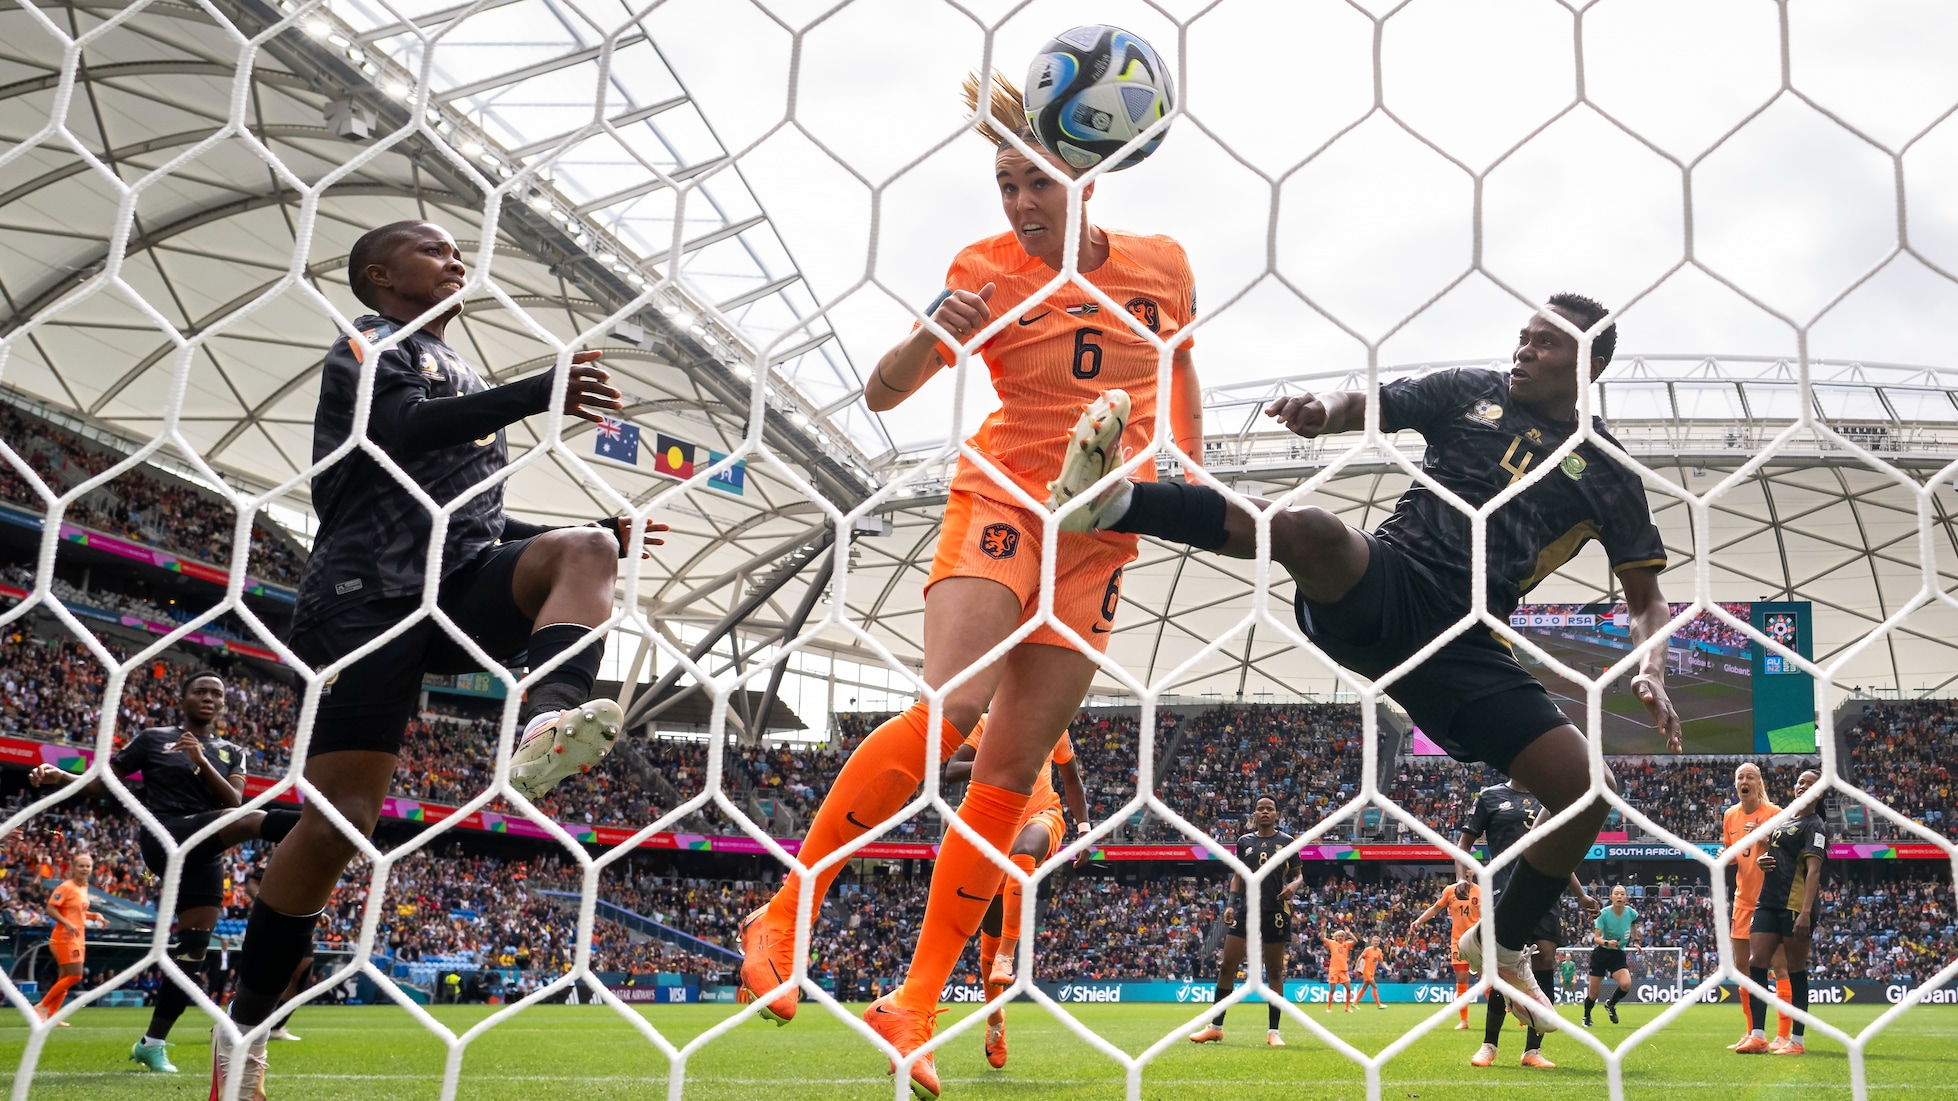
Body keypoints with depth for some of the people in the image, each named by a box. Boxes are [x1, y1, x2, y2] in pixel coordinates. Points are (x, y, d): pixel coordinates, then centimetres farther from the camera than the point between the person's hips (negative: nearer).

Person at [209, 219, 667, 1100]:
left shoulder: (459, 380, 31)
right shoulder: (370, 342, 9)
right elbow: (407, 426, -14)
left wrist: (600, 530, 21)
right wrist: (538, 393, -18)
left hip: (462, 582, 6)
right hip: (370, 590, -6)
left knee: (586, 548, -23)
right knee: (336, 819, -11)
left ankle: (546, 729, -49)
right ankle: (244, 1028, 4)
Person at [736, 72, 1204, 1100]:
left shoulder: (1164, 265, 4)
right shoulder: (987, 269, -4)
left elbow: (1182, 371, 21)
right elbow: (881, 393, -6)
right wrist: (933, 334, -25)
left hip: (1101, 533, 3)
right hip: (1001, 498, -3)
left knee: (1013, 765, -2)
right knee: (951, 705, -26)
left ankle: (915, 1003, 4)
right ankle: (784, 915, -11)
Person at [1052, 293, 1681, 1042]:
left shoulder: (1607, 471, 13)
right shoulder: (1470, 392, 15)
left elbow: (1646, 597, 13)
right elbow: (1367, 406, 12)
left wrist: (1650, 674, -8)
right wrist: (1323, 410, -14)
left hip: (1465, 645, 1)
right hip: (1380, 586, -1)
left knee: (1586, 786, -10)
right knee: (1310, 531, -36)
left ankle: (1503, 947, 15)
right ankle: (1110, 499, -41)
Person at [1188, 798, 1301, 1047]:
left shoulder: (1286, 841, 4)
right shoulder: (1244, 842, 9)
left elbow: (1299, 876, 8)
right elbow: (1237, 876, 13)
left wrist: (1294, 885, -14)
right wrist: (1231, 904, 2)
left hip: (1276, 911, -2)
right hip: (1245, 908, 2)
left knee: (1275, 970, 4)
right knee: (1226, 965, -2)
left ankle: (1273, 1031, 12)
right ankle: (1215, 1027, 6)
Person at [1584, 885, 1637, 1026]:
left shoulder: (1631, 913, -9)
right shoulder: (1604, 914, -18)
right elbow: (1596, 938, -20)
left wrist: (1633, 941, 19)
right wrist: (1607, 942, -40)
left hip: (1618, 955, 2)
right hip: (1601, 953, -2)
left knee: (1626, 984, -24)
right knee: (1594, 993, 1)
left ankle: (1610, 1005, 7)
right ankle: (1586, 1017, 32)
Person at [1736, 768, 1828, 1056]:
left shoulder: (1814, 825, -6)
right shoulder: (1783, 819, 18)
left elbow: (1813, 870, -15)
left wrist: (1806, 912, -25)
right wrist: (1762, 861, 6)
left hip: (1795, 905, -8)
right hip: (1769, 902, 8)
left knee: (1796, 970, -1)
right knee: (1756, 963, 0)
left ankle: (1797, 1040, 5)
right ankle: (1757, 1036, 2)